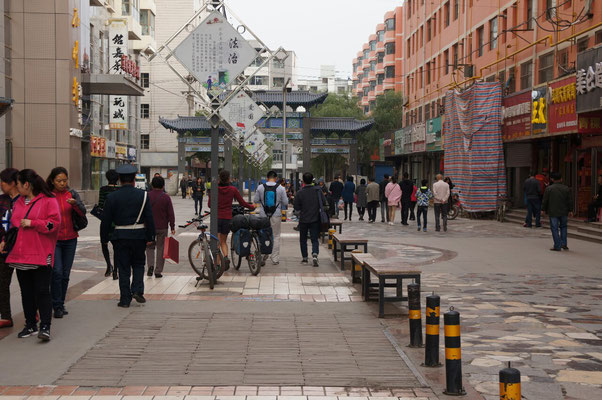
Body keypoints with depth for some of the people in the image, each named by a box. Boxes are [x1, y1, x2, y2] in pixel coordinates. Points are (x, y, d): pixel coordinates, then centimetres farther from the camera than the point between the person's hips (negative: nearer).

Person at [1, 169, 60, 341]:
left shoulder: (48, 201, -5)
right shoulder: (18, 203, 17)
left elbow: (54, 223, -13)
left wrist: (32, 223, -15)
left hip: (41, 256, -7)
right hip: (20, 255, 7)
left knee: (42, 291, -7)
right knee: (26, 292, 11)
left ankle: (45, 327, -5)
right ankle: (30, 325, 21)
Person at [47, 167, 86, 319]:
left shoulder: (72, 194, 4)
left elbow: (83, 213, -6)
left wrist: (75, 203, -25)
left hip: (70, 239, 3)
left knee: (66, 274, 7)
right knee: (57, 272, -12)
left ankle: (61, 304, 19)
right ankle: (57, 306, -4)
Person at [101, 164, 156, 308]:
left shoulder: (112, 197, -3)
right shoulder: (143, 195, -3)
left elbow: (105, 220, -1)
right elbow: (149, 218, -3)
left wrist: (104, 239, 9)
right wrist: (150, 237, 3)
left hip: (120, 237, 0)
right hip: (139, 236, 0)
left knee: (123, 268, 6)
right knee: (138, 264, 18)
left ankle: (125, 299, 7)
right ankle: (137, 290, 3)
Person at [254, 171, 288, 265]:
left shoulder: (260, 187, -3)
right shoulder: (281, 188, -6)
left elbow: (256, 200, 3)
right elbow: (285, 202, -3)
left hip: (263, 215, 1)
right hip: (276, 215, -1)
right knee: (276, 236, 8)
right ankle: (275, 259, 8)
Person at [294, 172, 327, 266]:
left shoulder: (299, 193, -9)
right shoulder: (318, 191, -5)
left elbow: (297, 210, -4)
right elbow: (324, 205, 0)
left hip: (303, 220, -1)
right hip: (315, 220, 1)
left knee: (303, 240, 15)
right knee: (315, 239, 4)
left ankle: (304, 258, 20)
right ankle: (315, 255, -18)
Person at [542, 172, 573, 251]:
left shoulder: (549, 188, -7)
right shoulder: (566, 188, 1)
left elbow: (545, 200, -4)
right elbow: (570, 201, 4)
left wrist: (543, 209, 7)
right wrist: (570, 210, 11)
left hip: (553, 212, -3)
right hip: (564, 212, 3)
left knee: (555, 229, 1)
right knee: (563, 227, 19)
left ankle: (557, 246, -1)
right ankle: (564, 244, 16)